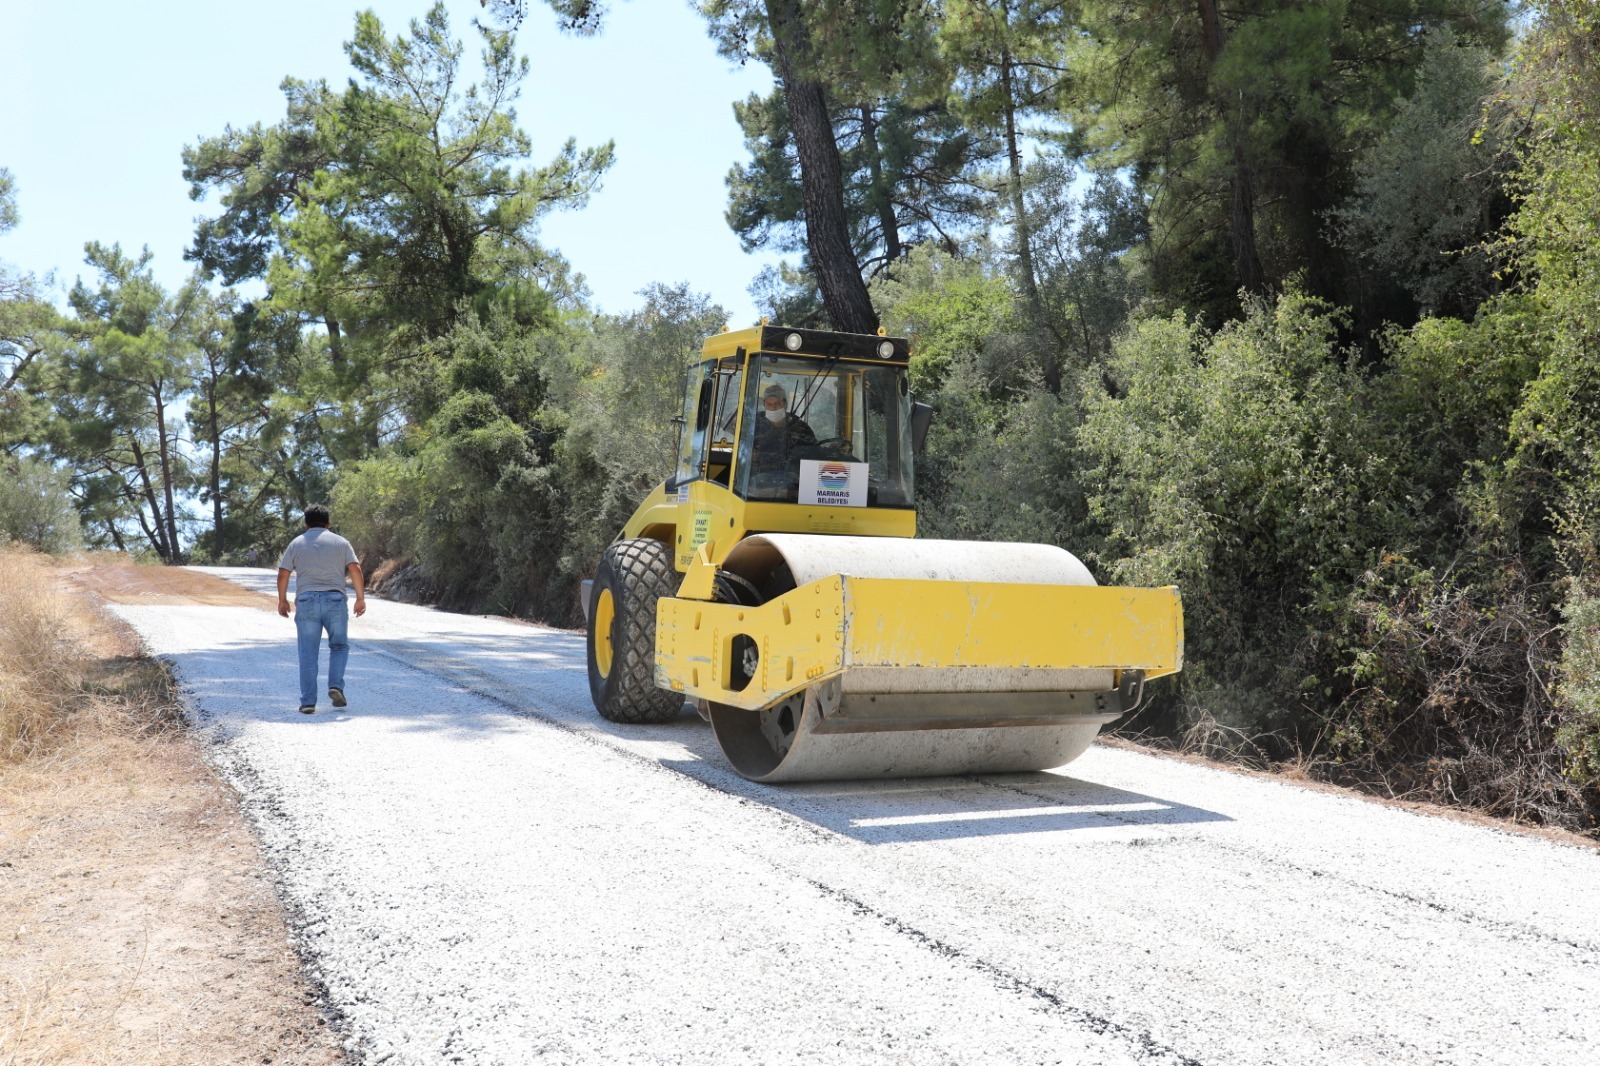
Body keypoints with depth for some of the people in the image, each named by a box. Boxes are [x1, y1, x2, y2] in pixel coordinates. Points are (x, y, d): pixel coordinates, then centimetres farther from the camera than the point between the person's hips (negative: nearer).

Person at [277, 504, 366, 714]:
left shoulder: (297, 543, 10)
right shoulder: (340, 542, 8)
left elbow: (283, 574, 5)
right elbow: (355, 569, -3)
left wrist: (282, 600, 15)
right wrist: (360, 598, -2)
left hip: (306, 602, 0)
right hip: (335, 600, 0)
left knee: (308, 653, 3)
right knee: (339, 646, 16)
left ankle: (308, 702, 1)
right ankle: (336, 686, -4)